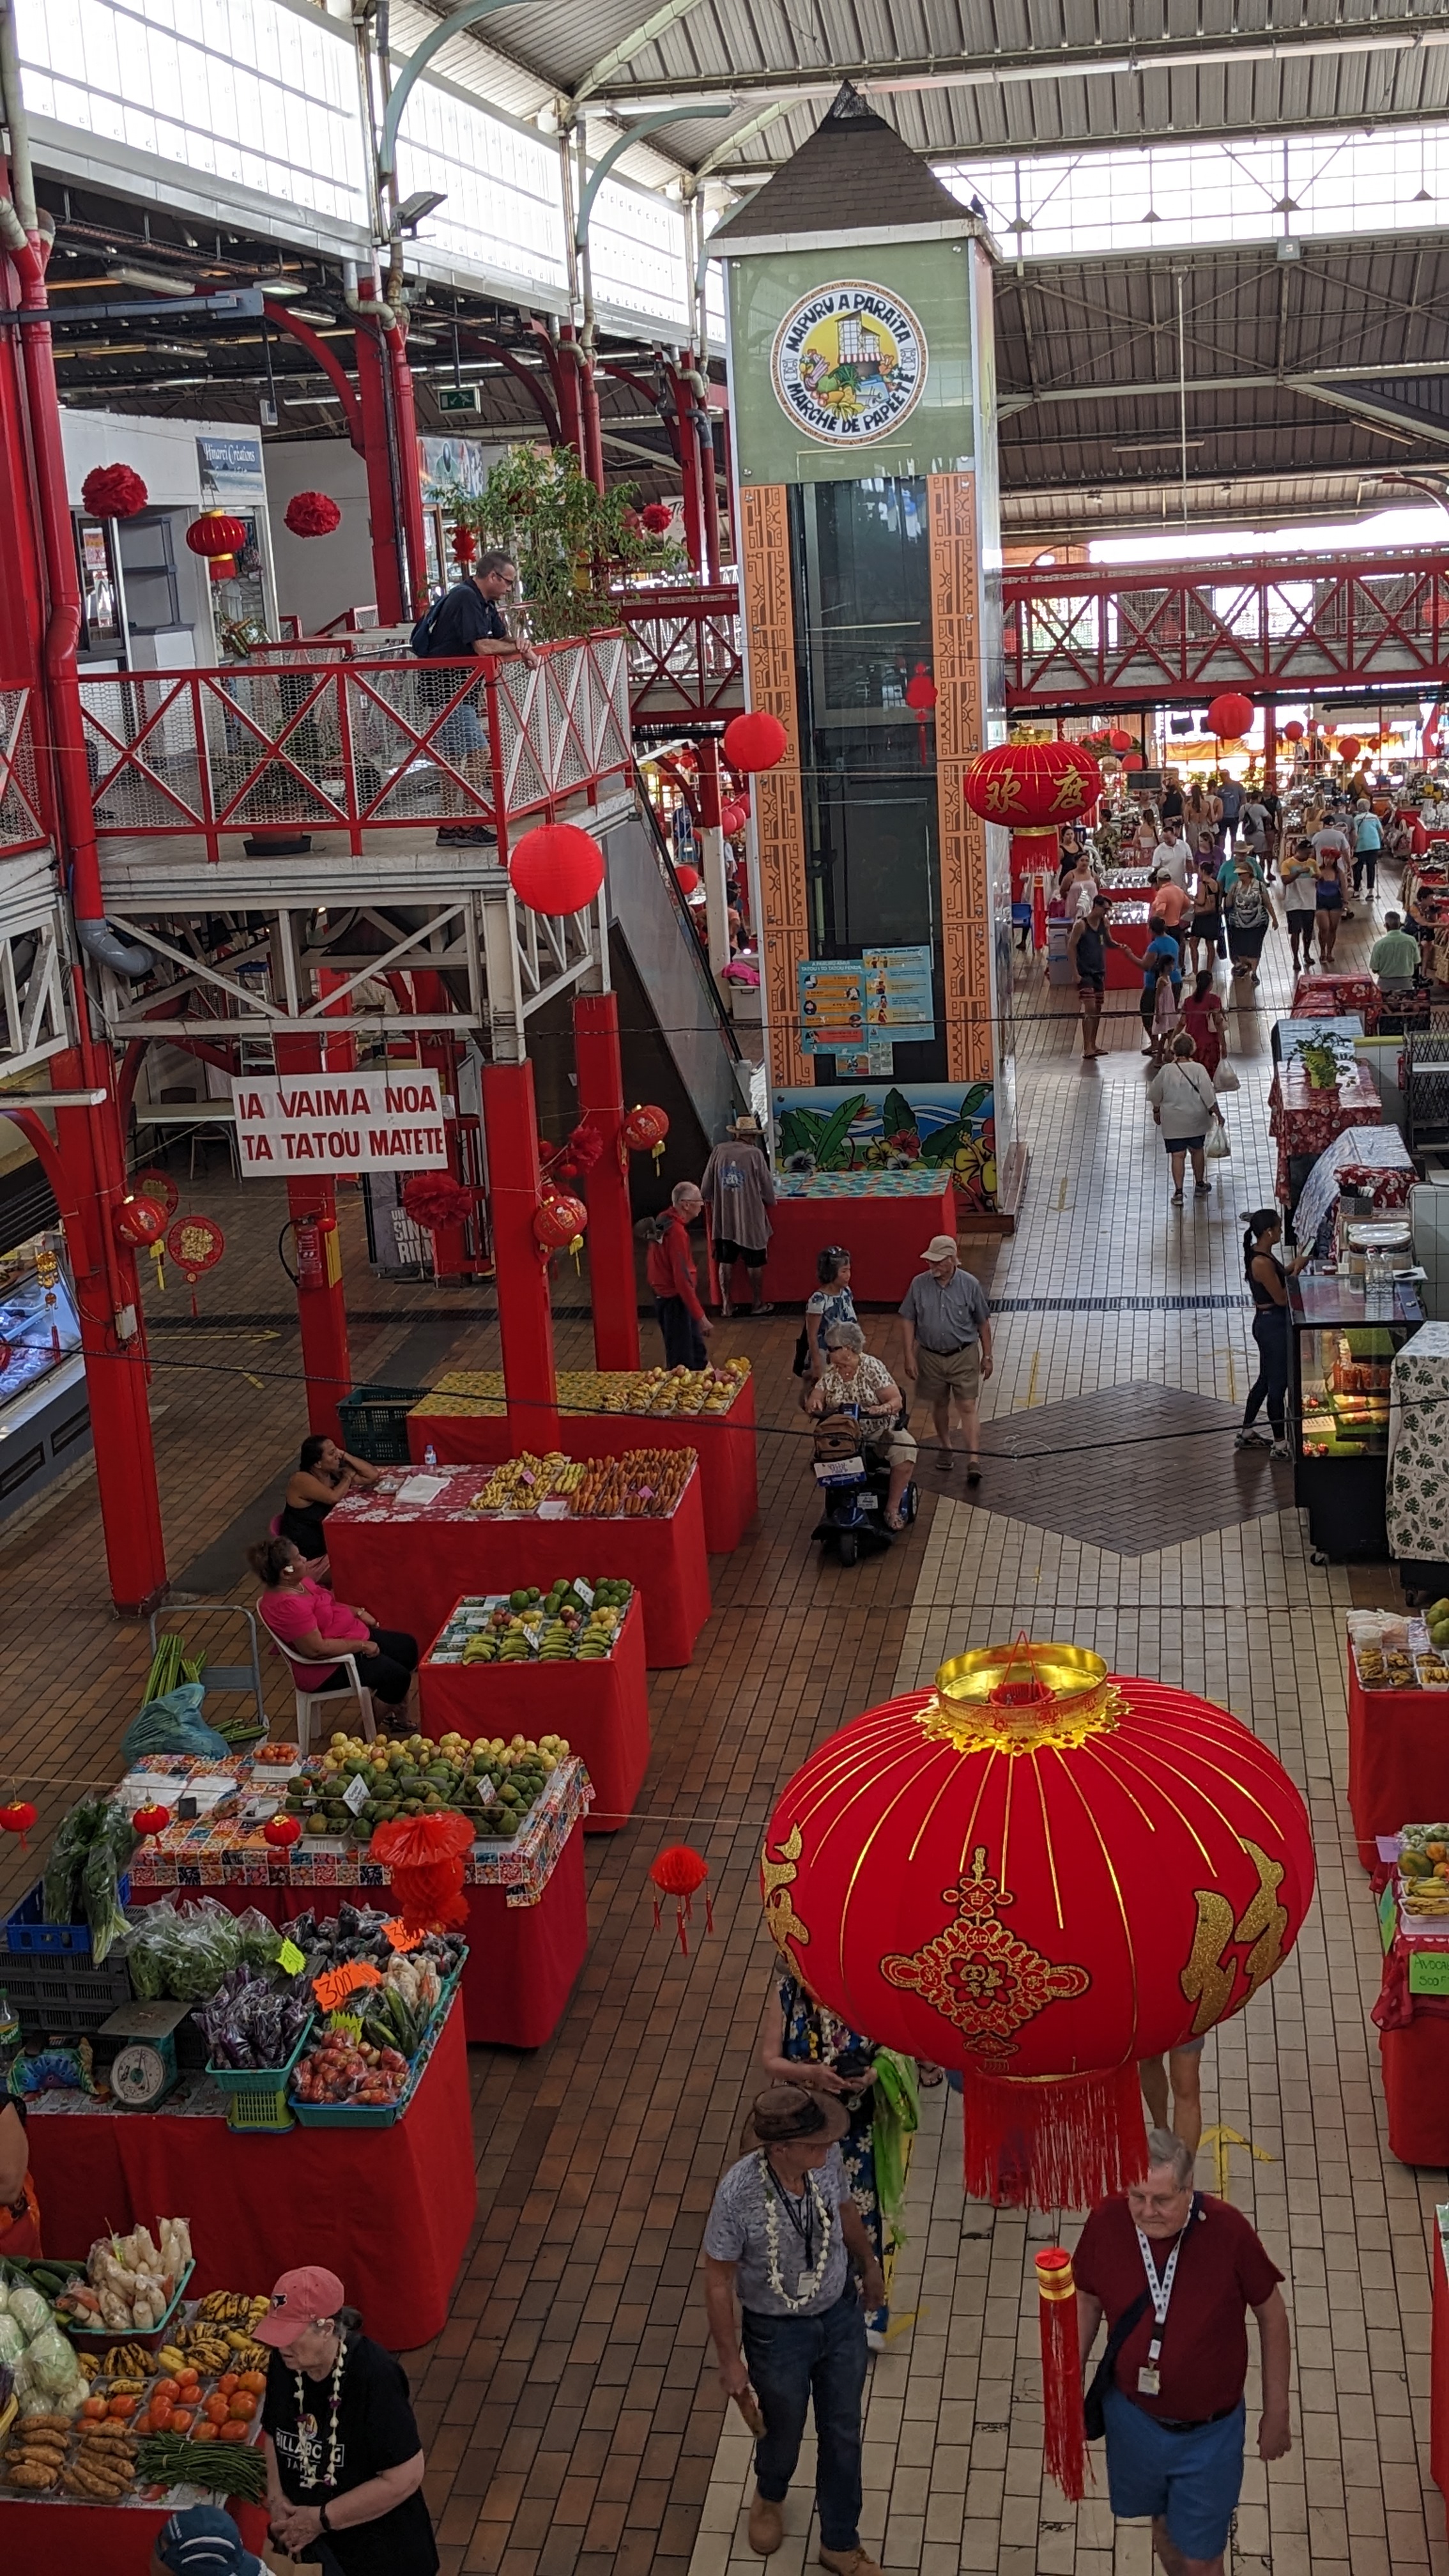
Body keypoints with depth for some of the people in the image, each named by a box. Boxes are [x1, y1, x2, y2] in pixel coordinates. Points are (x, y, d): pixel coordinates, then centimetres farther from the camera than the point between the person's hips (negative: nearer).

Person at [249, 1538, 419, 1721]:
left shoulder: (298, 1582, 0)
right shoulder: (287, 1605, -31)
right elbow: (316, 1649, -32)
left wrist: (358, 1612, 7)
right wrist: (362, 1646, -24)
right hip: (329, 1667, -11)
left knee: (408, 1645, 12)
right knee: (397, 1675, -13)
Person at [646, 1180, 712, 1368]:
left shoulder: (664, 1221, 3)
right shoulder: (677, 1232, -26)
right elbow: (683, 1280, -28)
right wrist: (701, 1317, -26)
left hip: (662, 1295, 10)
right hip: (674, 1301, -10)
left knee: (696, 1348, 21)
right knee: (682, 1362, -1)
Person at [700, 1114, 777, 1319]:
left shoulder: (719, 1151, -5)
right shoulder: (755, 1154, -14)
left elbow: (705, 1190, 0)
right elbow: (768, 1188, -7)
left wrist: (714, 1201, 20)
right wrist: (769, 1201, 14)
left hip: (723, 1219, 3)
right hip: (750, 1218, -3)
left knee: (726, 1262, 13)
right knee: (754, 1263, 11)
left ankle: (726, 1305, 18)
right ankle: (758, 1304, 22)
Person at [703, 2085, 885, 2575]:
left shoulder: (828, 2160, -22)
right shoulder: (739, 2194, -34)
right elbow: (718, 2282, -19)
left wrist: (869, 2264, 19)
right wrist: (730, 2360, -11)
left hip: (841, 2316, 3)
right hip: (777, 2332, -3)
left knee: (843, 2435, 20)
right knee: (783, 2432, 24)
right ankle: (769, 2497, 60)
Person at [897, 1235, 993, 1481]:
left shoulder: (970, 1285, -9)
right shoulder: (919, 1284, -6)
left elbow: (983, 1323, 1)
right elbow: (909, 1321, 1)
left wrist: (987, 1356, 4)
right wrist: (910, 1356, -3)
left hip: (963, 1356, -2)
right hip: (930, 1357, 2)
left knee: (968, 1408, -6)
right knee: (939, 1405, 16)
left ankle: (974, 1460, -10)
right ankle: (946, 1448, 36)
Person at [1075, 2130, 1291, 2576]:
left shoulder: (1227, 2230, -26)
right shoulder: (1106, 2224, -20)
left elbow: (1271, 2315, -11)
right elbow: (1086, 2301, -1)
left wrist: (1277, 2412, -3)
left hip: (1208, 2433, -2)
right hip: (1133, 2418, 3)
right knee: (1164, 2524, 26)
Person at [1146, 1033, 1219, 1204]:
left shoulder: (1166, 1070, -11)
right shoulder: (1198, 1070, -15)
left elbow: (1155, 1095, 1)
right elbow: (1209, 1095, -13)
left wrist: (1156, 1111, 18)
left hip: (1172, 1121, -1)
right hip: (1196, 1120, 1)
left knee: (1177, 1155, 3)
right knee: (1197, 1151, 20)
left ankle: (1178, 1192, -1)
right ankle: (1200, 1184, 35)